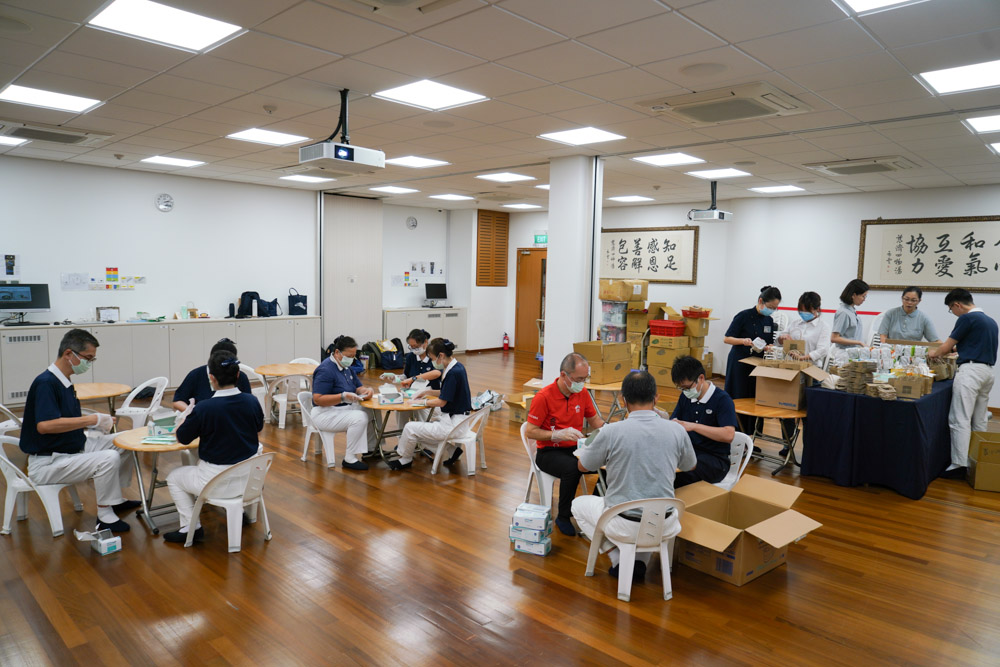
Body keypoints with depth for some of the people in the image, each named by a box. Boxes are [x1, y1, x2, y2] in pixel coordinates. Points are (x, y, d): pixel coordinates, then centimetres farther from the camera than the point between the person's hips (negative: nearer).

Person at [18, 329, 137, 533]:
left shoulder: (65, 383, 10)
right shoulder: (45, 382, -20)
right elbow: (44, 425, -33)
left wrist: (94, 423, 1)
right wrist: (92, 420, -29)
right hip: (46, 464, -10)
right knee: (108, 459, -28)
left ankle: (116, 499, 15)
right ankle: (105, 518, -14)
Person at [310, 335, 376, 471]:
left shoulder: (347, 367, 10)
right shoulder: (326, 370, -19)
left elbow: (358, 387, 15)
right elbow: (317, 399, -23)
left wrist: (367, 390, -9)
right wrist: (343, 397, -31)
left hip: (345, 408, 9)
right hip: (326, 413, -9)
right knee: (359, 418, -29)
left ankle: (371, 449, 5)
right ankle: (349, 459, -21)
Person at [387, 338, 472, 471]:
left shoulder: (454, 373, -23)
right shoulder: (457, 367, 7)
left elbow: (442, 401, -17)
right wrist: (427, 392, 9)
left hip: (453, 424, -10)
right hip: (455, 420, 10)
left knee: (410, 428, -6)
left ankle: (405, 460, 18)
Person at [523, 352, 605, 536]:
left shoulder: (582, 393, 3)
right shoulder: (544, 397, -14)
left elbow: (594, 420, 17)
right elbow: (530, 431, -12)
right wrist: (558, 434, -24)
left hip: (575, 448, 5)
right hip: (548, 452, -5)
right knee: (572, 468, -36)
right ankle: (563, 517, -13)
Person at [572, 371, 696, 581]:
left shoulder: (611, 432, -17)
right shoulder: (677, 430, -9)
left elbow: (582, 466, 1)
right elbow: (689, 465, 13)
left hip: (624, 526, -3)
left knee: (579, 504, 26)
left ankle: (620, 561, 13)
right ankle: (640, 563, 22)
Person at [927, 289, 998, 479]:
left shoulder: (967, 318, -9)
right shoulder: (990, 321, 17)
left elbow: (945, 347, -6)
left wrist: (933, 353, 15)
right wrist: (955, 349, 36)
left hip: (970, 370, -9)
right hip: (988, 370, 9)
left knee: (960, 420, -8)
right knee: (979, 421, 13)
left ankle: (959, 465, -10)